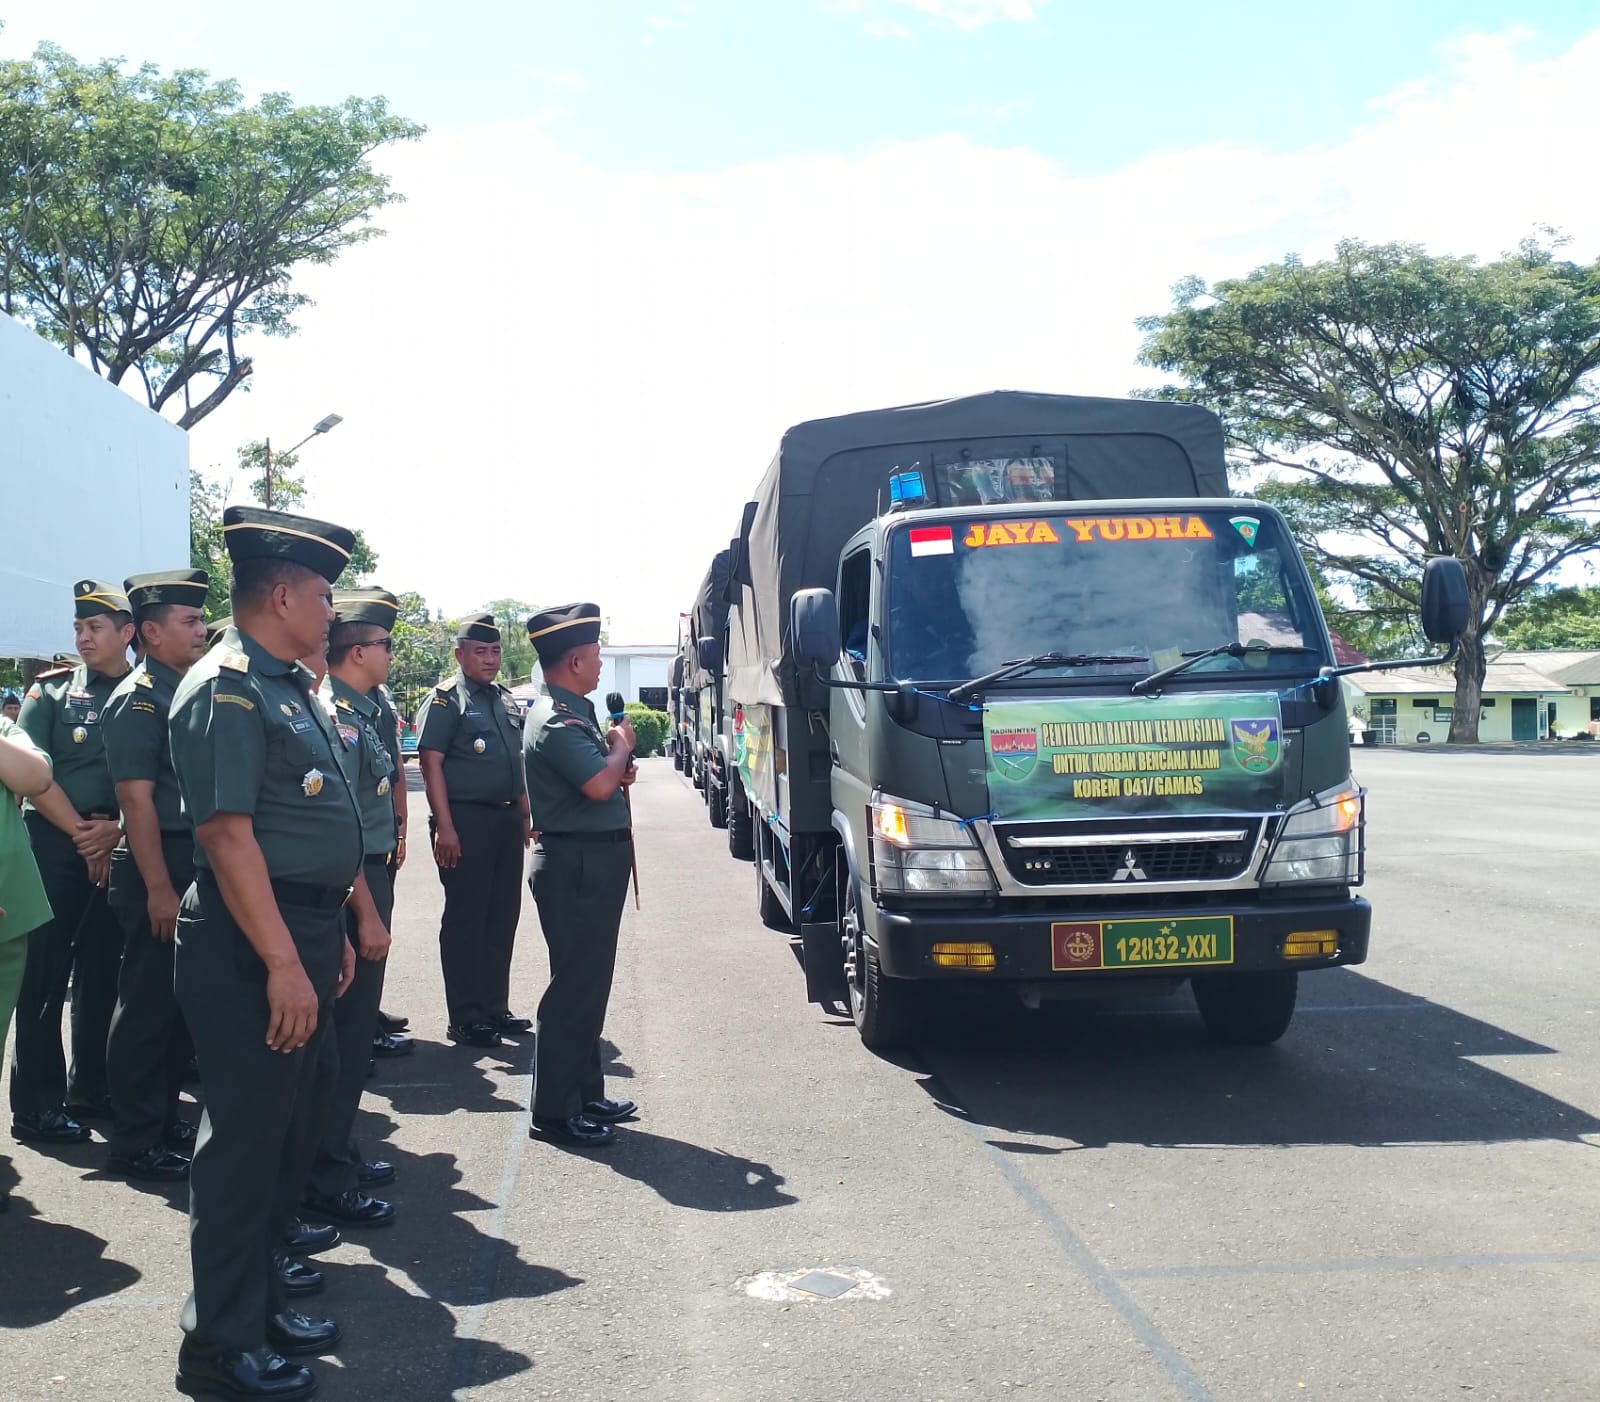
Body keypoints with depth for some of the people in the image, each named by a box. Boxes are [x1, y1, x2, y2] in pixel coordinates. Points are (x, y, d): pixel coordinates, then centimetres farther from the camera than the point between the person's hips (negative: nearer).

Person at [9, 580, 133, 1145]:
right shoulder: (49, 691, 2)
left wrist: (115, 830, -12)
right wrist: (82, 834, -11)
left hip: (119, 849, 2)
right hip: (53, 846, -2)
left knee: (101, 973, 10)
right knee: (44, 976, -1)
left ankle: (89, 1089, 23)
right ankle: (37, 1105, 6)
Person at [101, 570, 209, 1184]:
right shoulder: (138, 699, -12)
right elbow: (136, 798, -18)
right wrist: (158, 889, -21)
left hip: (198, 863, 9)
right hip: (159, 865, -9)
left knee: (182, 1000, 15)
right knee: (148, 1005, -1)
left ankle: (164, 1118, 27)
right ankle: (135, 1141, 9)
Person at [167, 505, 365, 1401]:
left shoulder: (292, 687, 15)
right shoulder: (227, 688, -16)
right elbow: (226, 832, -23)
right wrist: (284, 963, -25)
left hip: (304, 933, 10)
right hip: (254, 944, -10)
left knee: (296, 1125, 18)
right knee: (248, 1136, 0)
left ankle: (262, 1296, 32)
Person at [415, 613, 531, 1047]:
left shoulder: (507, 701, 16)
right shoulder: (446, 700, -6)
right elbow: (431, 764, -13)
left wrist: (525, 817, 17)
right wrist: (444, 827, -19)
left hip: (507, 820, 8)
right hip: (466, 819, -7)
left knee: (503, 917, 12)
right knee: (465, 920, -1)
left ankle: (495, 1007, 23)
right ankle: (466, 1019, 5)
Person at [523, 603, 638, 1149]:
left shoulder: (573, 712, 14)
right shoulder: (557, 721, -19)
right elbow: (599, 785, -29)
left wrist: (616, 760, 4)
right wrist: (621, 745, -10)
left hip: (594, 861, 11)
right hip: (578, 863, -11)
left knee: (589, 981, 17)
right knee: (576, 986, -5)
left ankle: (585, 1093, 27)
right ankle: (554, 1111, 3)